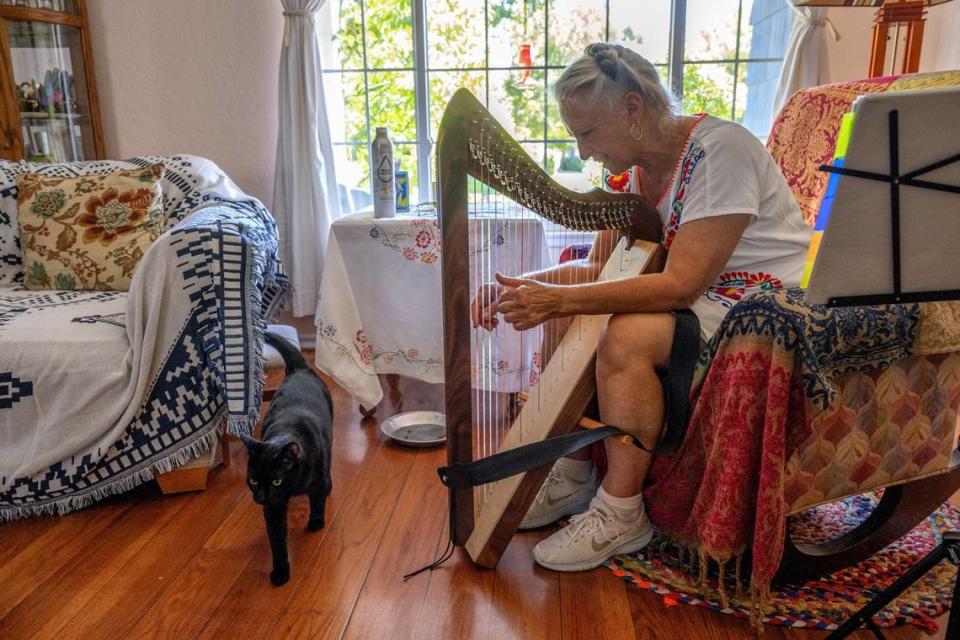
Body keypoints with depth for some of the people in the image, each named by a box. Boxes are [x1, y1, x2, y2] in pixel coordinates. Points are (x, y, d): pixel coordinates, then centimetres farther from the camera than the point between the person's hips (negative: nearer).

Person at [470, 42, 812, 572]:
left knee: (628, 336, -30)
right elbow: (598, 267, 4)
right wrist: (524, 286, -14)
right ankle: (574, 476, 4)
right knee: (573, 322, -5)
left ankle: (620, 512, -13)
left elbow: (679, 285, -29)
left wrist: (558, 300, -33)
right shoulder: (636, 168, 3)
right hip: (703, 298, 8)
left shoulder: (718, 150, -22)